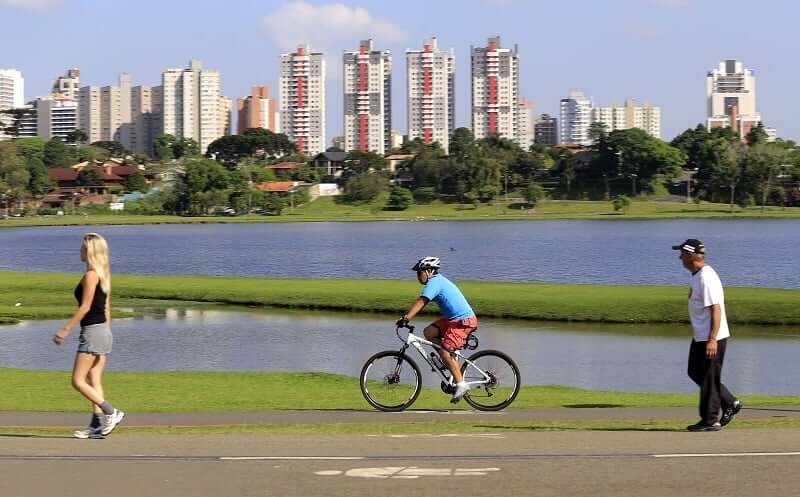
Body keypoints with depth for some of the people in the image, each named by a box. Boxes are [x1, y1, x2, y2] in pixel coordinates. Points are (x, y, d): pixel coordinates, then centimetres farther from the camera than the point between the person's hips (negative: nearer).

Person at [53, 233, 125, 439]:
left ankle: (111, 413, -11)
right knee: (94, 382, 8)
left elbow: (85, 307, -18)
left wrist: (65, 329, -16)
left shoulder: (90, 275, -13)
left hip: (92, 331, -9)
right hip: (104, 330, 9)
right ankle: (97, 425, 4)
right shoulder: (103, 275, 14)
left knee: (78, 381, -6)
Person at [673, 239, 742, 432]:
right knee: (695, 372, 17)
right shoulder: (696, 275, 11)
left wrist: (712, 340, -28)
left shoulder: (707, 278, -21)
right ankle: (730, 403, 23)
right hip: (700, 337, 11)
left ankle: (710, 421, 7)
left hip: (712, 338, -11)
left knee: (708, 378, -2)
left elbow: (716, 309, -25)